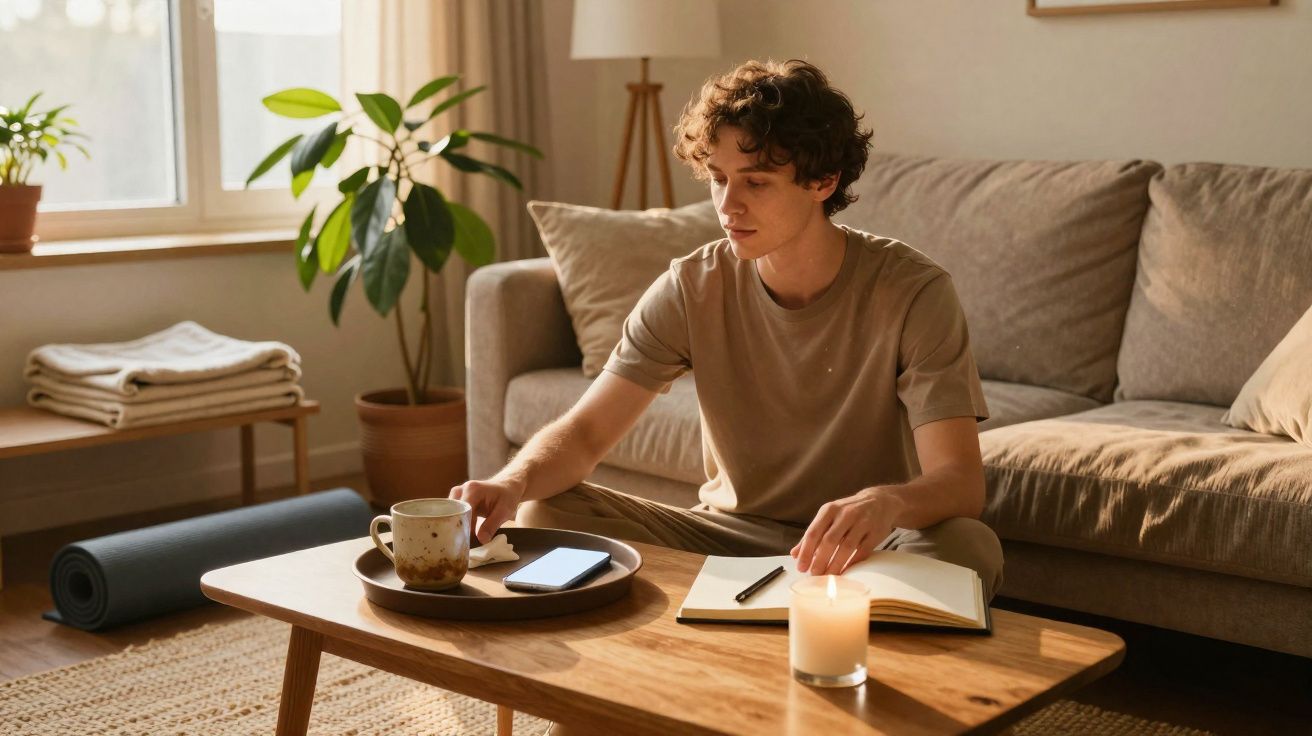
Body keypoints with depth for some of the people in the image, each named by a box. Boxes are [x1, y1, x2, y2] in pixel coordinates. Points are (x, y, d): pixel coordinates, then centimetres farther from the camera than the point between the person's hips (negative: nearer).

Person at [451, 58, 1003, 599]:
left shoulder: (914, 293, -15)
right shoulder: (692, 289, -7)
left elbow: (961, 481, -24)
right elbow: (584, 432, -10)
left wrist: (886, 502, -48)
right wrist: (513, 481, -33)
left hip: (864, 550, -2)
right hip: (728, 534, 2)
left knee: (969, 548, -35)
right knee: (543, 513, -18)